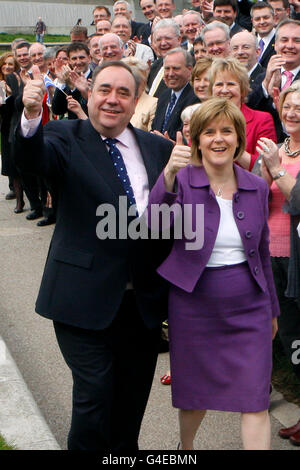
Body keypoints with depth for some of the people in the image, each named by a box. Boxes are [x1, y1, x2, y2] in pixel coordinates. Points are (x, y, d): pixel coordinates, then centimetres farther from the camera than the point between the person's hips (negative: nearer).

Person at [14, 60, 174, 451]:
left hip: (144, 301, 4)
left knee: (133, 398, 18)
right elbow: (33, 158, -27)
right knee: (94, 393, -2)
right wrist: (31, 116, -43)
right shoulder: (65, 138, -3)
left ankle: (124, 450, 41)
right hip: (86, 299, -4)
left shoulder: (158, 148, 8)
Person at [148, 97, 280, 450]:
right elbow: (155, 224, -27)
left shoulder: (257, 187, 3)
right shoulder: (182, 180, -7)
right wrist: (169, 173, -42)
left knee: (255, 400, -1)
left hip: (248, 306, 2)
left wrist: (272, 309, 17)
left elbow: (262, 251, 12)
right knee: (195, 393, 14)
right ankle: (185, 447, 42)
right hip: (194, 305, -2)